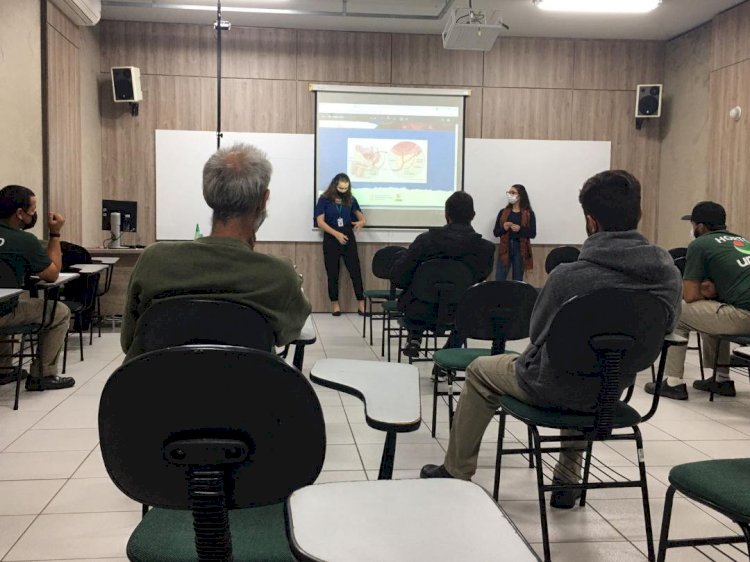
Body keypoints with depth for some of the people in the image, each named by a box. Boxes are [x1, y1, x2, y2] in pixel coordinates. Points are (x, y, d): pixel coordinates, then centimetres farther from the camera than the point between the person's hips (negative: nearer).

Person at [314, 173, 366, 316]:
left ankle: (361, 303, 4)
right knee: (332, 273, 4)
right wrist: (336, 234, -18)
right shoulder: (324, 199, -3)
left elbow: (360, 215, 14)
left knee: (355, 271, -2)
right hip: (331, 239, -2)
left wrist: (361, 222, -11)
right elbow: (320, 222, -8)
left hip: (349, 238, 2)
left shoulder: (351, 199, 5)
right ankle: (335, 303, 14)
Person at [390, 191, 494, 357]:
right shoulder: (486, 248, -15)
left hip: (422, 311, 0)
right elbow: (480, 278, 3)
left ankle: (414, 338, 29)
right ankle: (452, 349, 37)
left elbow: (397, 276, -13)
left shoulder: (426, 239, -15)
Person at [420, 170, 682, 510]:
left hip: (553, 389, -5)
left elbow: (537, 332, -9)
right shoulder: (669, 275, -15)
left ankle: (456, 473, 31)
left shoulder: (569, 276, -28)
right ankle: (568, 480, 39)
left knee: (479, 371, 21)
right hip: (612, 390, 5)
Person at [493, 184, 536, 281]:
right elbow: (495, 232, 6)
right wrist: (503, 228, -14)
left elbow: (533, 234, -3)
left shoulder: (529, 214, 1)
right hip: (505, 249, 1)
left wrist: (520, 229, -20)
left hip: (521, 250, -1)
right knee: (499, 280, -4)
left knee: (518, 281, 6)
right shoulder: (503, 212, 7)